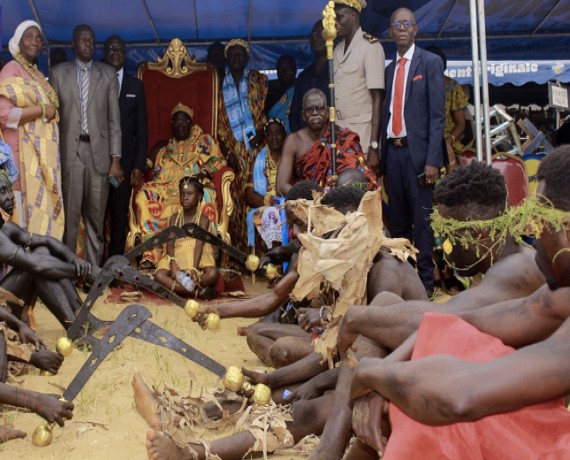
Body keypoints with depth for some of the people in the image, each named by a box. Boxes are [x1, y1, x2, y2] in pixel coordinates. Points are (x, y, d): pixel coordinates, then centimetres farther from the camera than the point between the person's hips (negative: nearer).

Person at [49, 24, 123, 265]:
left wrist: (115, 158, -1)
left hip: (99, 151, 1)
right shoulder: (58, 72, 8)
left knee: (96, 217, 6)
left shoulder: (108, 74, 9)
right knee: (69, 215, 0)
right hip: (69, 151, -1)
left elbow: (114, 119, 5)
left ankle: (94, 270, 13)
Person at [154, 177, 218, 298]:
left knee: (212, 274, -33)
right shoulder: (175, 218, 7)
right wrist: (173, 264, -22)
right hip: (177, 257, 2)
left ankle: (175, 287, -30)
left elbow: (199, 245, -13)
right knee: (159, 275, -29)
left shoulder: (203, 219, -1)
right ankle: (198, 291, -31)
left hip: (197, 257, -2)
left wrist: (194, 268, -28)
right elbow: (170, 243, -3)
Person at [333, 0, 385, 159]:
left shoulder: (370, 46, -7)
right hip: (338, 130, 5)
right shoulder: (337, 50, 12)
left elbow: (377, 99, -12)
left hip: (361, 130, -5)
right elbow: (334, 95, 13)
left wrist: (374, 145, -17)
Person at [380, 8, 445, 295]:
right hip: (392, 151, 5)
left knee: (422, 221, -3)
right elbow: (387, 113, 13)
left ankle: (425, 282, 5)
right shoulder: (389, 69, 17)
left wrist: (432, 160, -14)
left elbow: (437, 114, -6)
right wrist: (382, 155, 5)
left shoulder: (430, 62, 1)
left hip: (417, 151, -5)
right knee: (398, 221, 10)